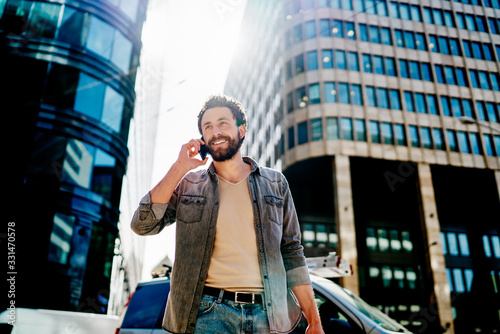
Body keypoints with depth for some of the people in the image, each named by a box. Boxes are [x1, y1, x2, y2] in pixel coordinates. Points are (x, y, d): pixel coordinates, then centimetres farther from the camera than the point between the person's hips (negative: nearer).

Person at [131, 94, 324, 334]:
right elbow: (142, 225, -5)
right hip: (209, 312, -1)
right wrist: (179, 168, -6)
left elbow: (291, 253, 9)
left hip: (266, 313, 1)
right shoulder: (188, 184, 8)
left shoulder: (274, 183, 9)